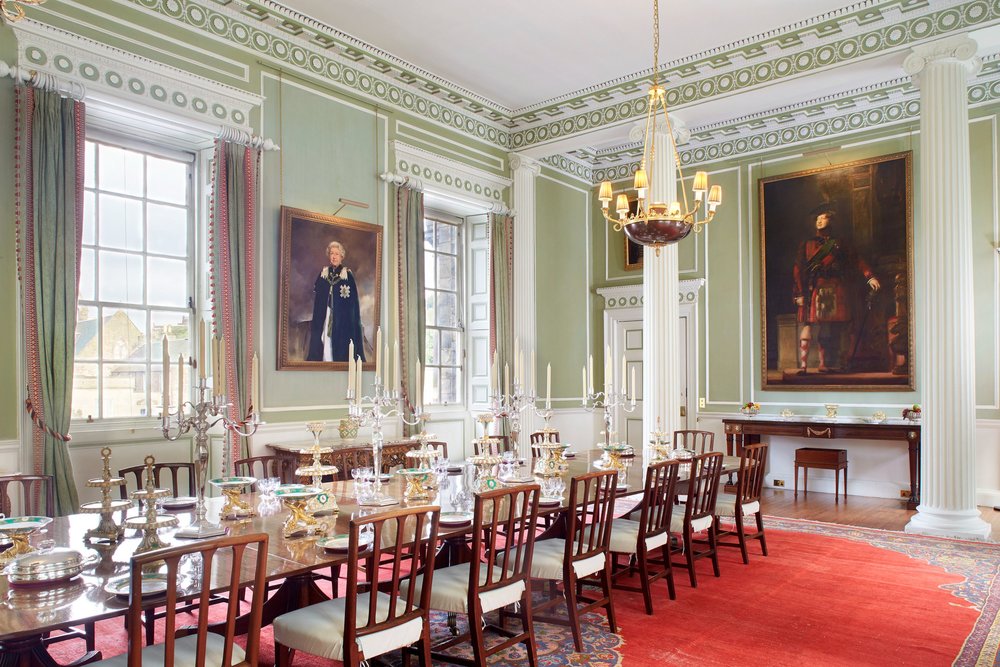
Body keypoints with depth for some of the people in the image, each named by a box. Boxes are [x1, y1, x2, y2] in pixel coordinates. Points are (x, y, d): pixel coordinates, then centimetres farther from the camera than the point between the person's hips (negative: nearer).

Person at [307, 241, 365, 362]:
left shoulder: (348, 275, -1)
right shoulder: (323, 273, 9)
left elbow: (353, 299, -3)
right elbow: (316, 295, 12)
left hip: (342, 317, -3)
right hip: (324, 316, 3)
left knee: (340, 343, -5)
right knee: (324, 341, 0)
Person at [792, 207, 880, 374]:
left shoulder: (840, 244, 17)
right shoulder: (807, 244, 13)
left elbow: (857, 261, 6)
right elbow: (798, 269, 5)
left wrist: (870, 277, -11)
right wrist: (800, 293, -6)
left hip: (836, 291, 2)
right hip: (814, 290, -2)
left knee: (828, 329, 3)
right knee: (807, 326, -13)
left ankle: (825, 364, 10)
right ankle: (803, 365, -15)